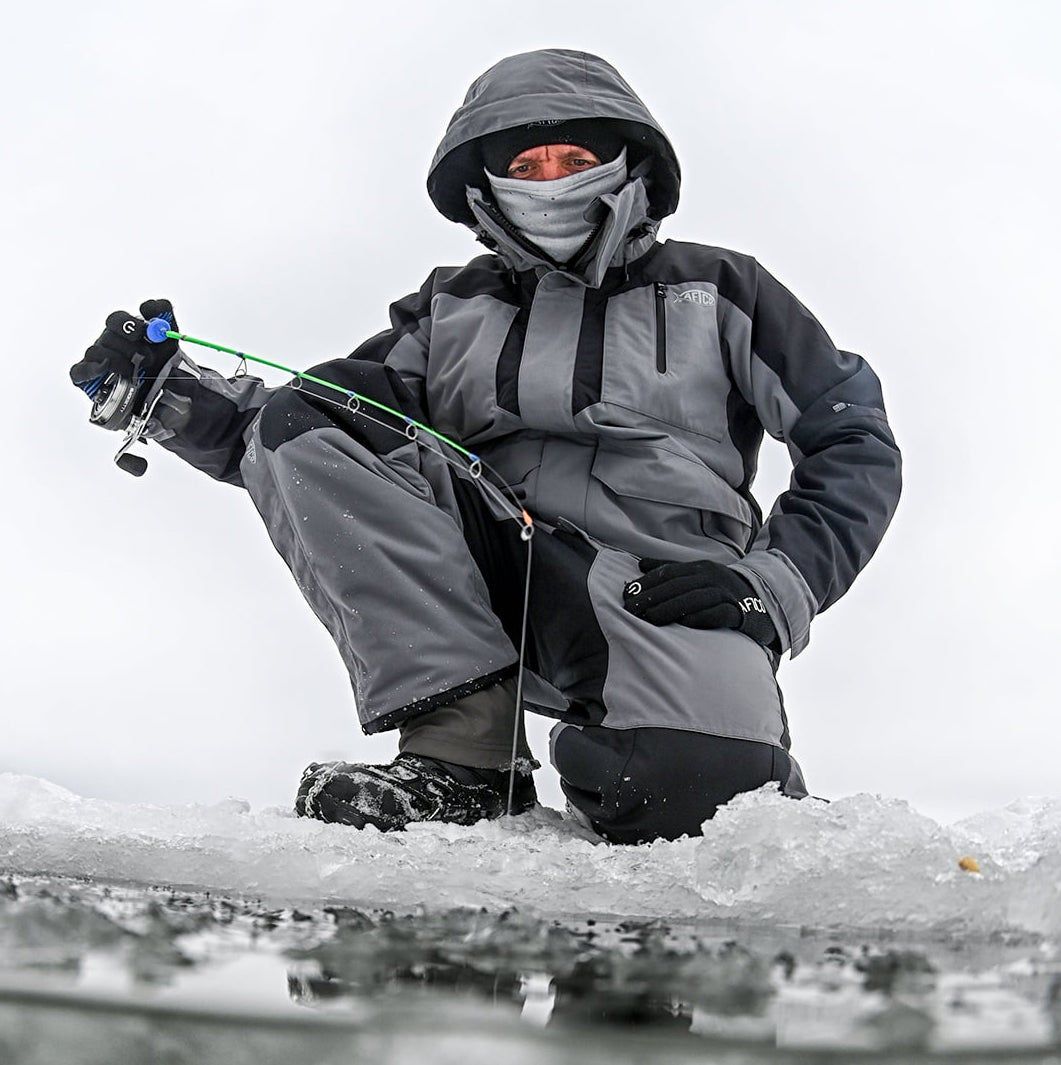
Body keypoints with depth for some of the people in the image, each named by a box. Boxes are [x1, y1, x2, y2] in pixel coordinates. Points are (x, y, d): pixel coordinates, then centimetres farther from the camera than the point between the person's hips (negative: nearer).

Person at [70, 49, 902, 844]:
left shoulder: (720, 293, 13)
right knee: (300, 427, -15)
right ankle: (464, 747, -20)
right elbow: (286, 433, 13)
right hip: (479, 588, 4)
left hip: (660, 594, -3)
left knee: (689, 790, -37)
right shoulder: (453, 310, 19)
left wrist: (776, 585, -7)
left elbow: (855, 443, 9)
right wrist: (170, 390, -5)